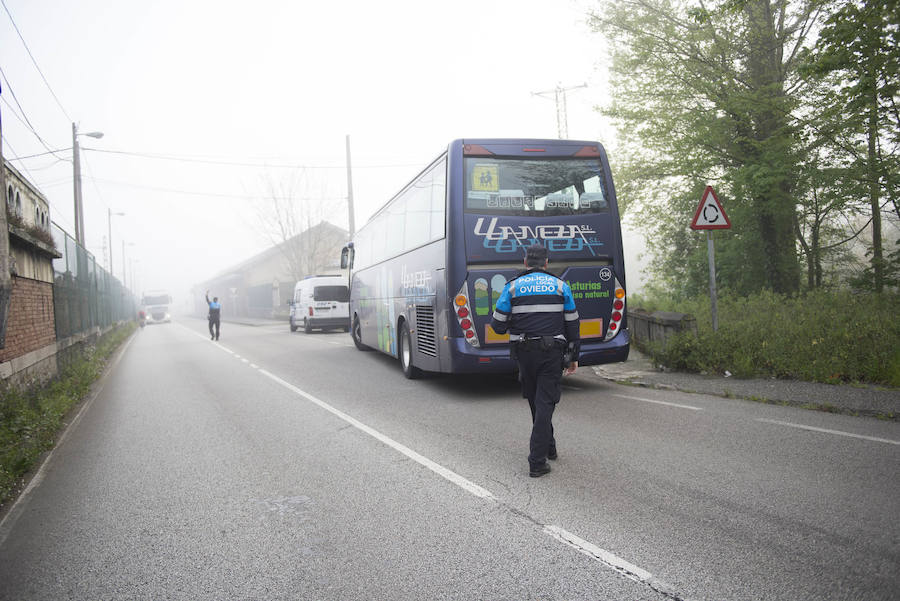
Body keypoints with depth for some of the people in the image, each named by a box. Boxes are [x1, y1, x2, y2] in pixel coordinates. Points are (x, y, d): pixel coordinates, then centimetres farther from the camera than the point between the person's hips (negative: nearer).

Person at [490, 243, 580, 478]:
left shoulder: (512, 287, 0)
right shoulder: (560, 286, 3)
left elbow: (498, 326, -2)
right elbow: (572, 325, 4)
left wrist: (495, 320, 22)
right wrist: (574, 357, 12)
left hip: (524, 353, 1)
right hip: (552, 353, -1)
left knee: (536, 402, 19)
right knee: (545, 403, 0)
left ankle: (548, 447, 35)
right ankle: (537, 462, -5)